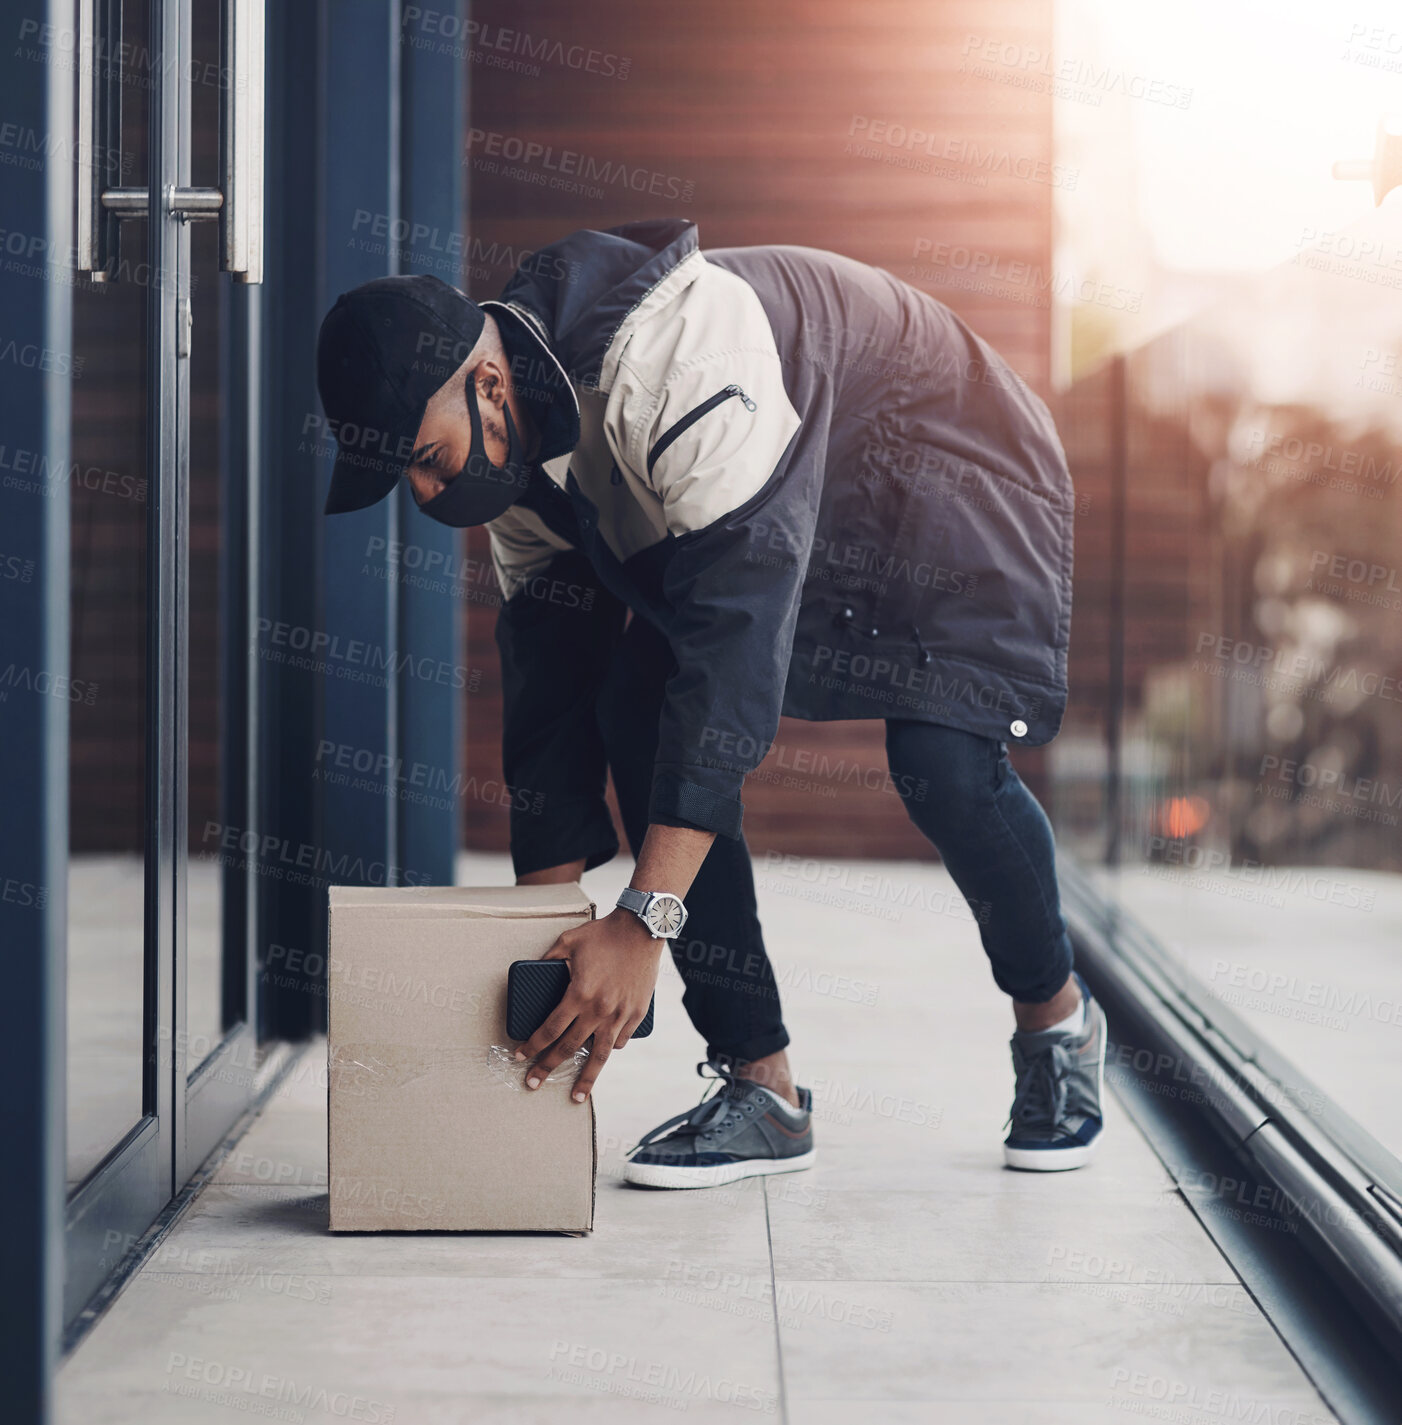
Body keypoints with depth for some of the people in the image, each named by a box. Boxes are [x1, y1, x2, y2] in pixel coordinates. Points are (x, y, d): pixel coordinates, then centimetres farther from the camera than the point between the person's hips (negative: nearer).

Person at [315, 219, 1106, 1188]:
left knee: (939, 761, -26)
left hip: (950, 481, -7)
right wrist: (544, 937, -10)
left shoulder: (673, 355, -41)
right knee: (637, 707, -15)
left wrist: (643, 922, -48)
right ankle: (760, 1084, -7)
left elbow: (733, 639, -45)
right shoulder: (512, 438, -14)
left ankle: (1057, 1018, 6)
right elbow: (550, 684, -7)